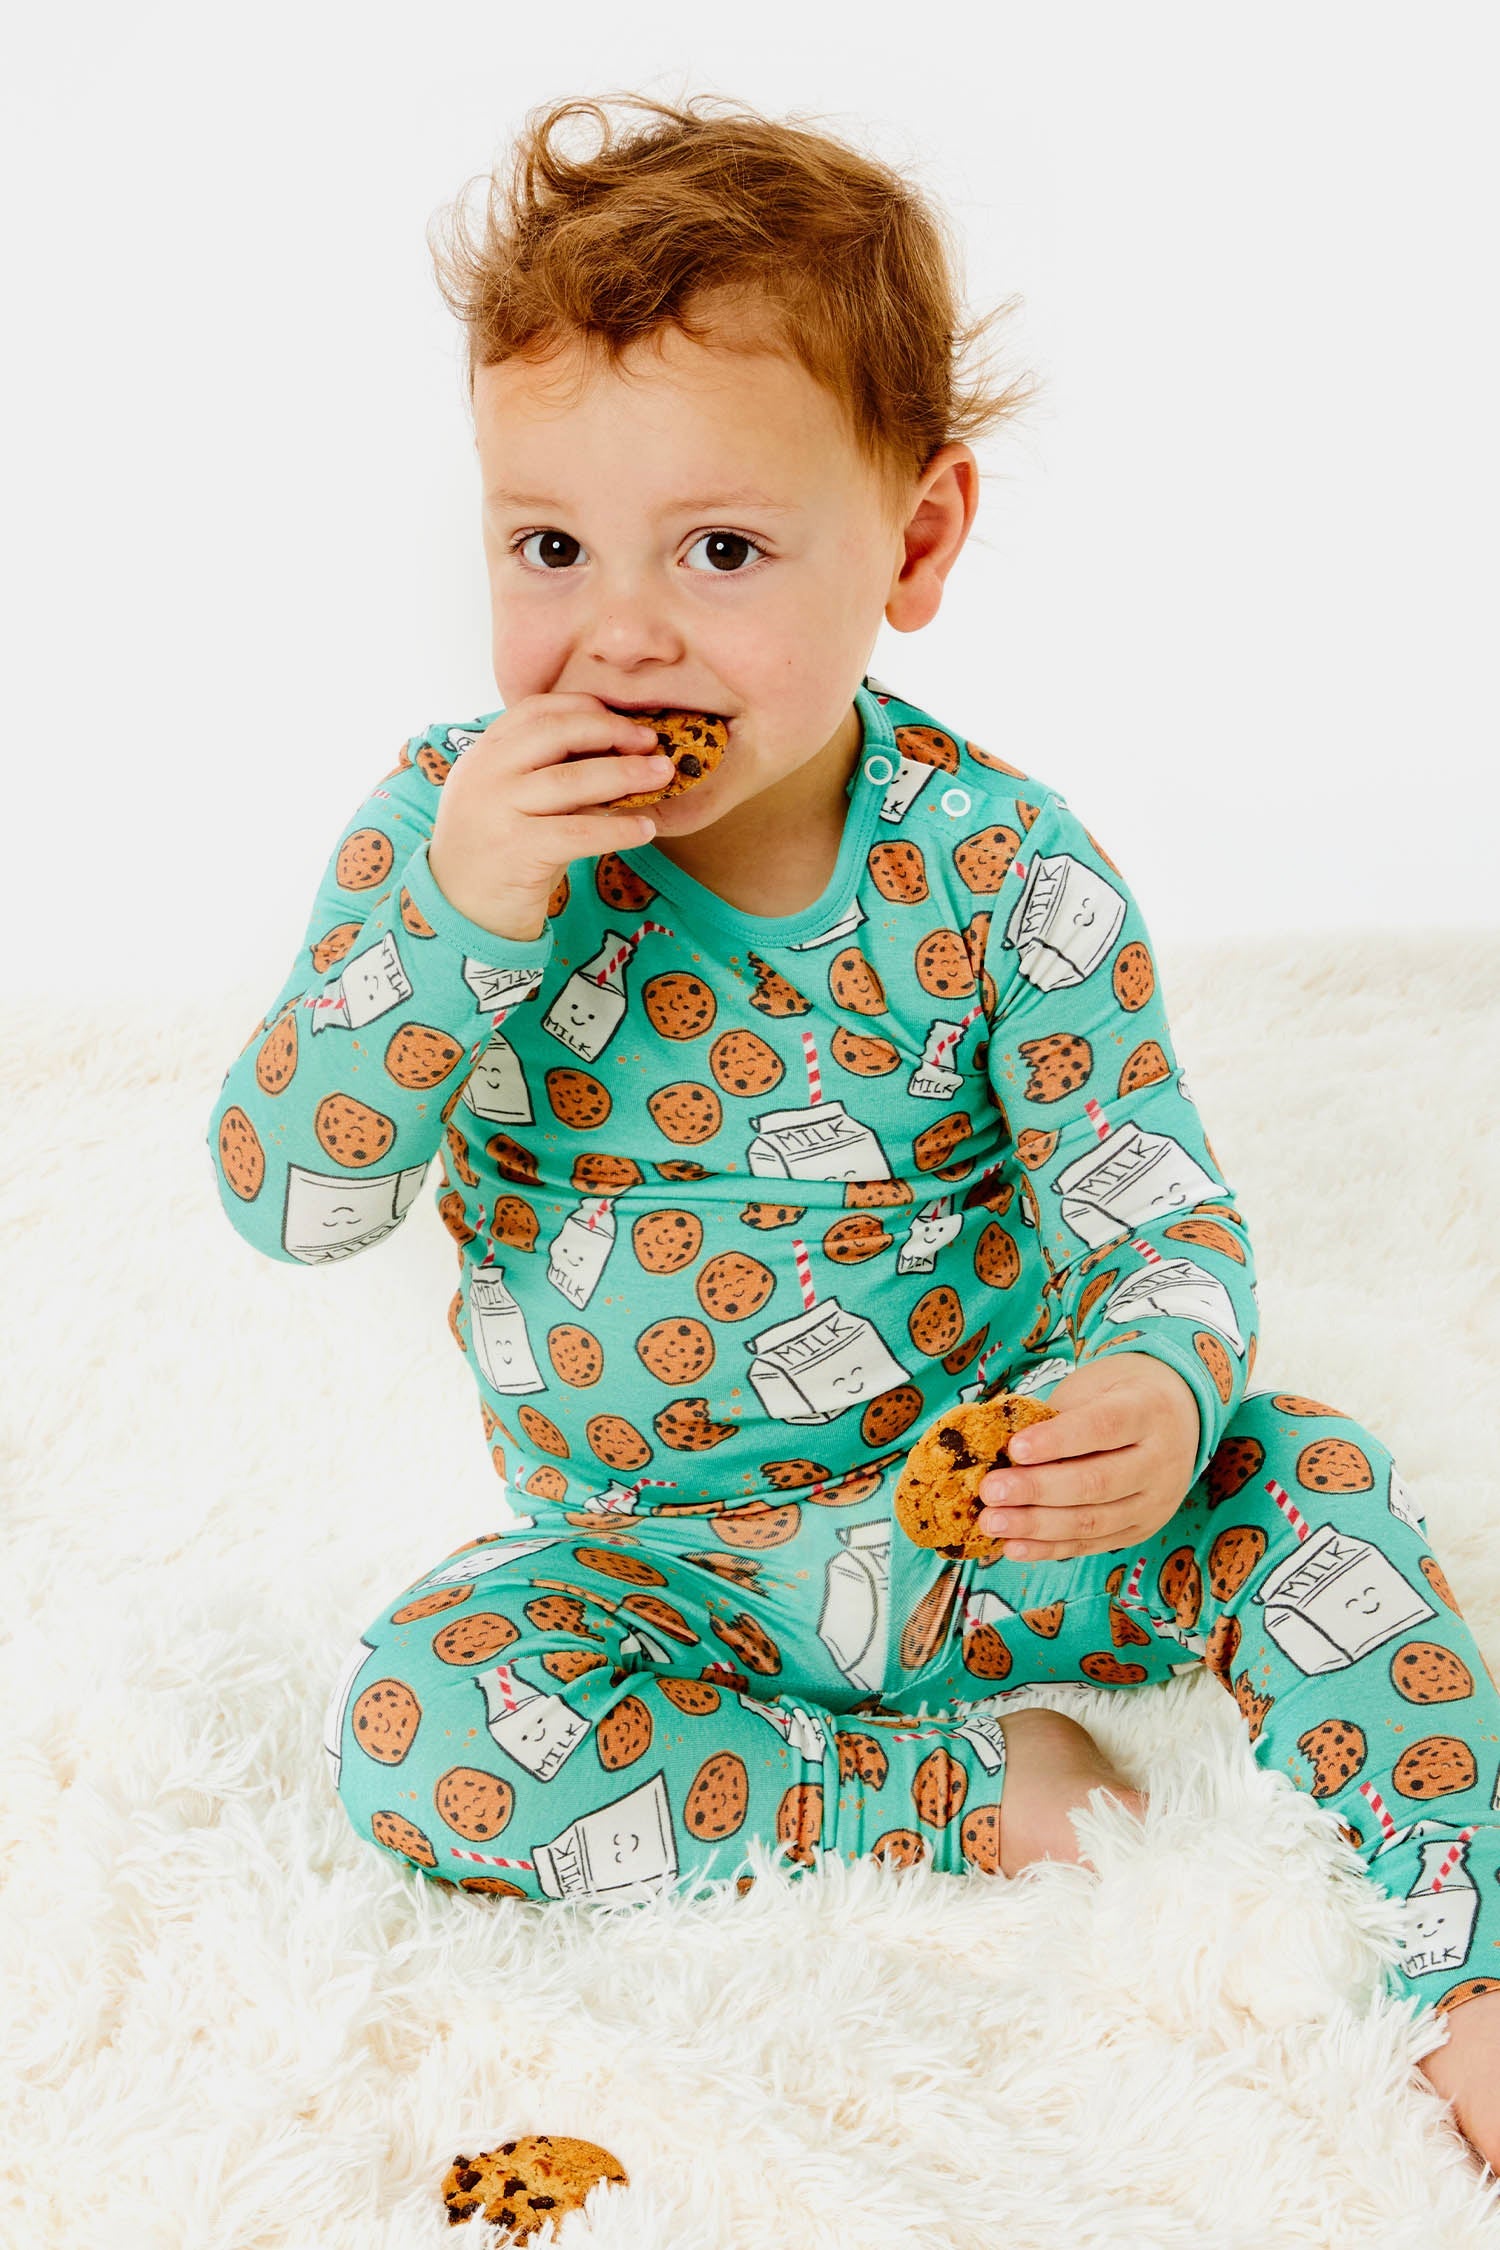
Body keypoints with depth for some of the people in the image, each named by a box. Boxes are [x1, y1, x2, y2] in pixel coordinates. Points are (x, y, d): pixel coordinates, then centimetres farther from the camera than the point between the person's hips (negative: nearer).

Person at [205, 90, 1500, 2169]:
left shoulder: (999, 866, -14)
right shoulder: (448, 828, -12)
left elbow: (1161, 1215, -11)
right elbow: (284, 1197, -17)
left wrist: (1158, 1391, -36)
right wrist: (458, 919, -33)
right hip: (654, 1561, 1)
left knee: (1305, 1478, -24)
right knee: (416, 1722, -25)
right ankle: (943, 1782, -12)